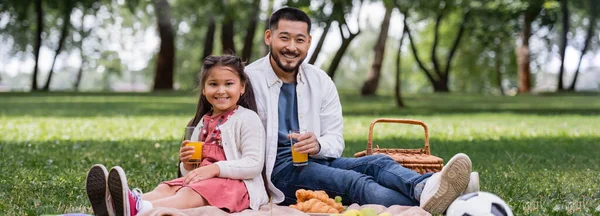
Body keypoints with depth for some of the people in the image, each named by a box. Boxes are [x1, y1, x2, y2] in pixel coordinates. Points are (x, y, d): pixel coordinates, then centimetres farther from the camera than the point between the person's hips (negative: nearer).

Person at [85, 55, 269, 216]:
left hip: (238, 185, -7)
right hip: (202, 181, 7)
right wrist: (187, 164, 0)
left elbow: (254, 164, -11)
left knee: (189, 194, -35)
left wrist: (215, 168, -22)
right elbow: (190, 172, 25)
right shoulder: (202, 123, 22)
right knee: (165, 189, -22)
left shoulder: (247, 118, 1)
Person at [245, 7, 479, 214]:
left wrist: (317, 146, -17)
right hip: (277, 169, -5)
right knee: (355, 182, -31)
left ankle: (424, 189, -56)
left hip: (317, 161, 5)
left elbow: (335, 140, 6)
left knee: (378, 162, -23)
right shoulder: (250, 80, -5)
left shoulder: (320, 80, 9)